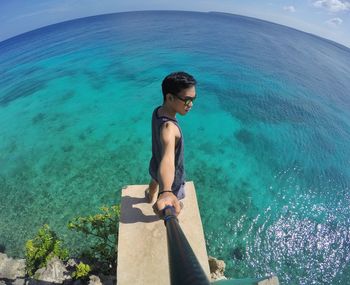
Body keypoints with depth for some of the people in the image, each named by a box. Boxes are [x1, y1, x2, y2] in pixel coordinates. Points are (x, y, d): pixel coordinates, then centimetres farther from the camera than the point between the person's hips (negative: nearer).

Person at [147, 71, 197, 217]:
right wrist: (166, 192, -79)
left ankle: (150, 197, 78)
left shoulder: (157, 111, -17)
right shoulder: (168, 127, -46)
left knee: (154, 182, 43)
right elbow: (167, 160, -63)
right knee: (171, 208, 28)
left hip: (155, 165, 8)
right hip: (172, 177, -8)